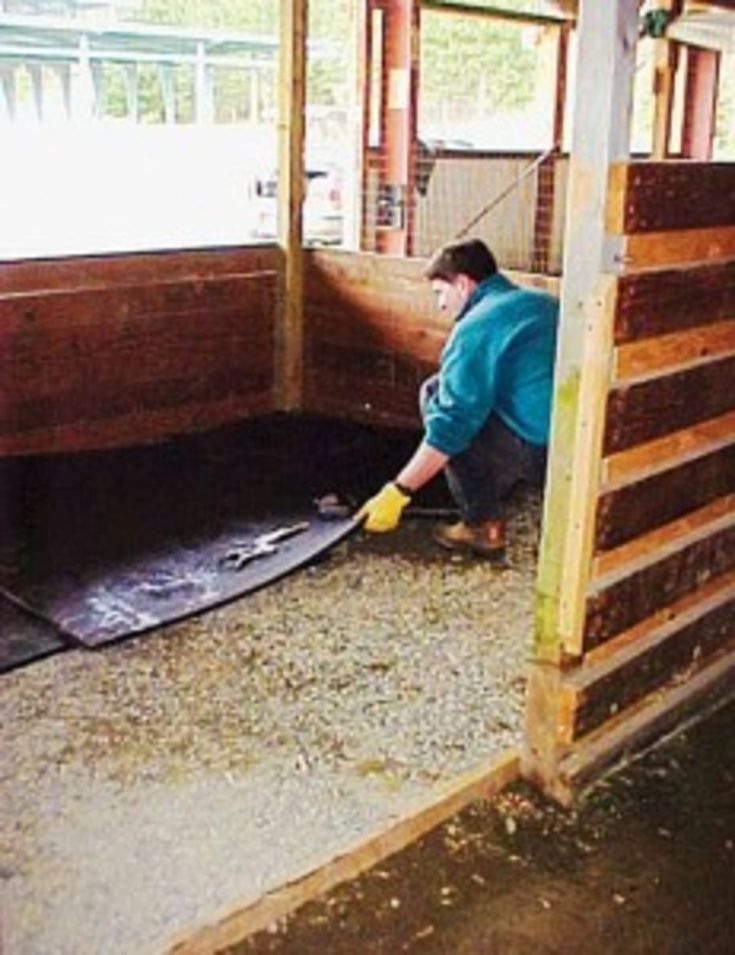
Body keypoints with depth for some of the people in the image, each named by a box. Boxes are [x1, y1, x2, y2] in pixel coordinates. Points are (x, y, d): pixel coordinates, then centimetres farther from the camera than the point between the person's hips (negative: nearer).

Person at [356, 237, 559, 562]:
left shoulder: (476, 327, -7)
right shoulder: (543, 302, 18)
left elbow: (450, 424, -13)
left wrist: (397, 493, -7)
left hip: (540, 453, -8)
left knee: (435, 394, 5)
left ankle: (485, 527, 5)